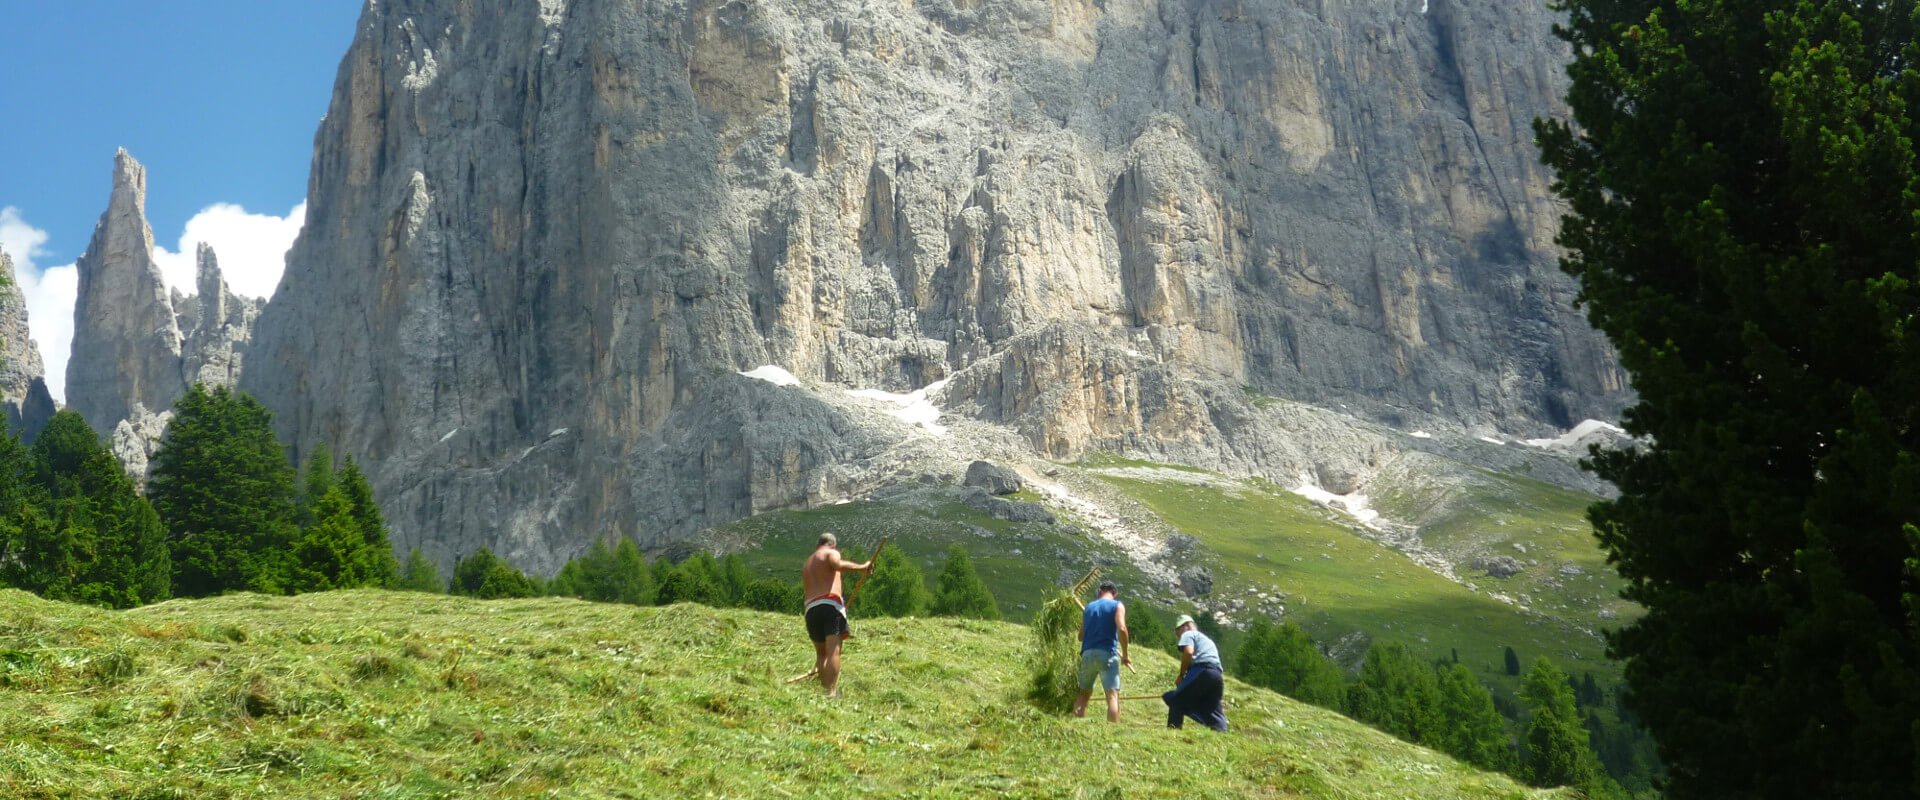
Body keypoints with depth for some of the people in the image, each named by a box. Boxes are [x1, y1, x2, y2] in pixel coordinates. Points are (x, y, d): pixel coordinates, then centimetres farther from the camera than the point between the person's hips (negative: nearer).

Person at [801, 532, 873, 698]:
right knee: (833, 651, -12)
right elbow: (838, 565, -14)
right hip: (831, 604, -6)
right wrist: (862, 567, -9)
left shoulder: (806, 565, 30)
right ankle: (832, 691, -23)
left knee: (821, 653, 15)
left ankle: (824, 688, 7)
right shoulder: (831, 553, 8)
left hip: (811, 609, 6)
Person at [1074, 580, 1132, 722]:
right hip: (1107, 654, -5)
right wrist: (1125, 654, -5)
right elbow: (1121, 629, -13)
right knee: (1113, 695, -9)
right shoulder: (1117, 605, 3)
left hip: (1087, 653, 5)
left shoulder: (1089, 607, 18)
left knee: (1084, 693, 18)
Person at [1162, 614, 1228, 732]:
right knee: (1213, 709, 7)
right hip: (1216, 674, 8)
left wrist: (1181, 675, -3)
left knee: (1177, 700, 2)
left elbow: (1188, 652, -10)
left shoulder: (1188, 634, 10)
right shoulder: (1206, 639, 37)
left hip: (1201, 671, -8)